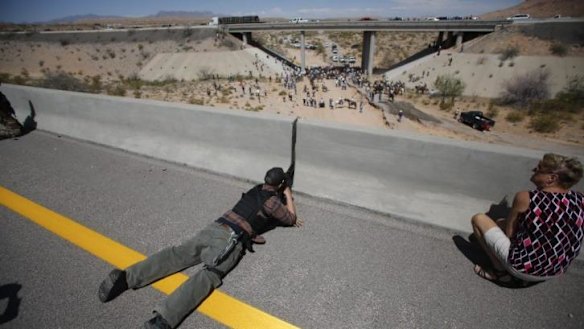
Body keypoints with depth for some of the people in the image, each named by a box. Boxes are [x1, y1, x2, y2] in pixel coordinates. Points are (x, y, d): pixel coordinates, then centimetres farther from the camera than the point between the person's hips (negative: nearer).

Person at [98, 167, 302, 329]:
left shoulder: (255, 190, 25)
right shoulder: (272, 200, 4)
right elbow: (291, 219, 19)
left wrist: (288, 216, 45)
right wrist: (289, 196, 33)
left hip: (215, 227, 7)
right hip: (232, 239, -7)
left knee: (176, 255, -1)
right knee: (208, 276, -21)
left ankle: (126, 277, -14)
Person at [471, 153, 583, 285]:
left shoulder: (526, 198, -23)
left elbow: (509, 232, -12)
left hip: (524, 268, -7)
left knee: (478, 218, 3)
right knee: (501, 222, 24)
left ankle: (500, 271, 6)